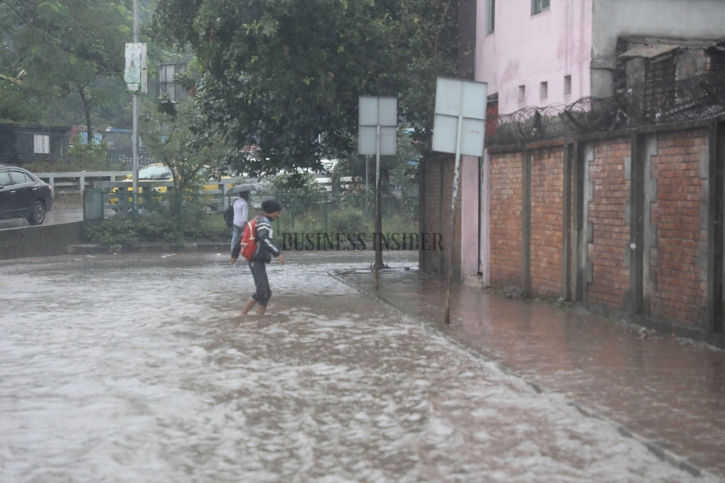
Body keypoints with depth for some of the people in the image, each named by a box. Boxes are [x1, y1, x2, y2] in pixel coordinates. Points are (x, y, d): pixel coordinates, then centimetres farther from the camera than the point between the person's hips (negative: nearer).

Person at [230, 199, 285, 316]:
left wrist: (235, 254, 27)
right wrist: (277, 253, -33)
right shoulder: (264, 222, -12)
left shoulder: (257, 221, 17)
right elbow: (264, 240, -29)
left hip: (257, 261, 10)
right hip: (257, 261, -10)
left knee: (266, 292, 9)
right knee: (261, 291, -16)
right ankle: (243, 315, -12)